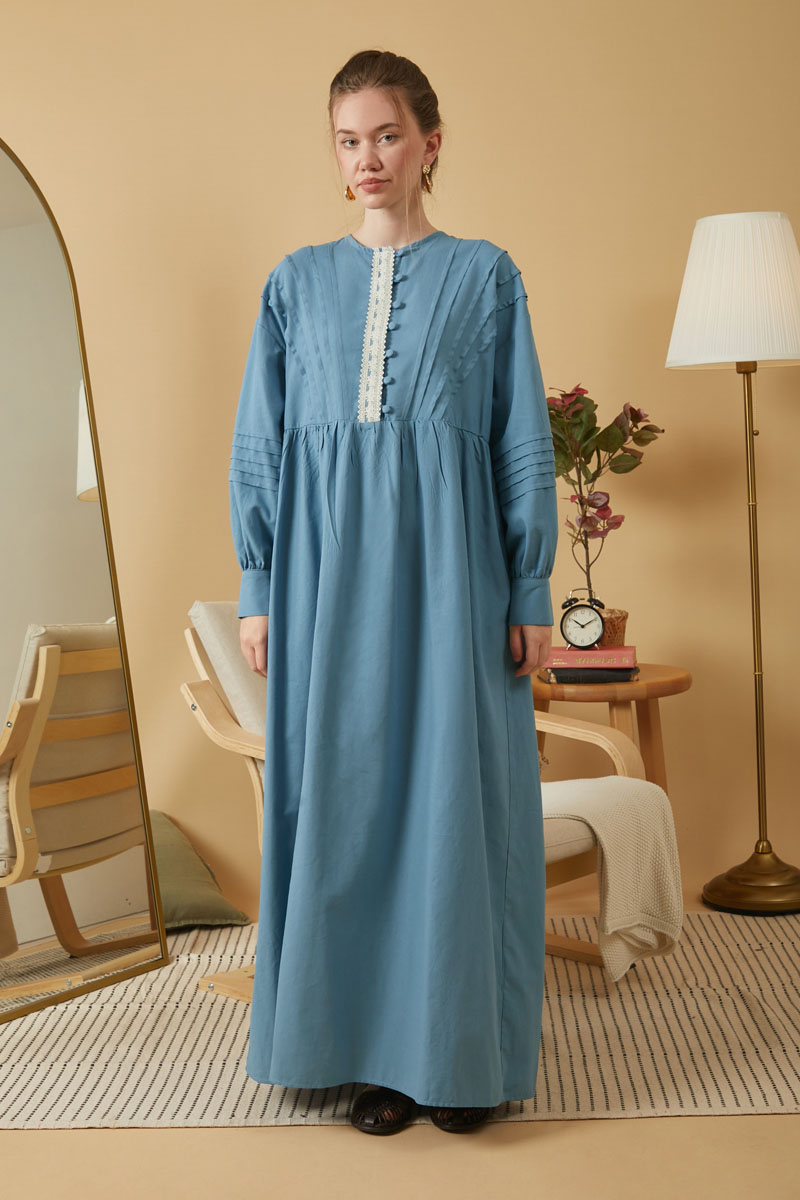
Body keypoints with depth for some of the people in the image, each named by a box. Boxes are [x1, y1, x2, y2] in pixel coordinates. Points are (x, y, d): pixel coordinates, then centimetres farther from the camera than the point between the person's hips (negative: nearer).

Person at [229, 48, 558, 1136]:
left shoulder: (484, 274, 7)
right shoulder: (298, 282, 11)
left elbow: (524, 443, 4)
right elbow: (259, 446, 10)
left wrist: (533, 595, -1)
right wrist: (257, 591, 4)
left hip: (450, 566, -1)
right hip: (329, 568, 2)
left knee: (458, 790, 1)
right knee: (347, 793, 4)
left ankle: (464, 1049, 15)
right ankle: (377, 1048, 16)